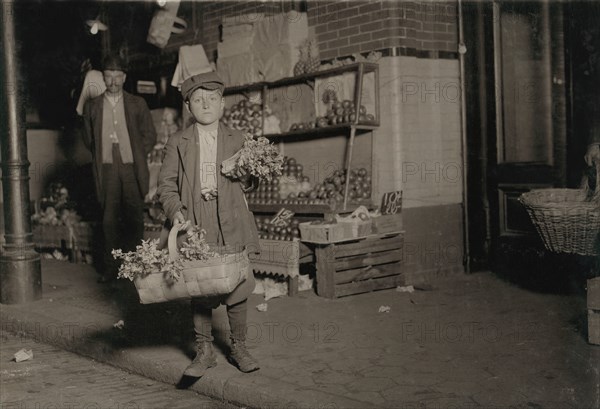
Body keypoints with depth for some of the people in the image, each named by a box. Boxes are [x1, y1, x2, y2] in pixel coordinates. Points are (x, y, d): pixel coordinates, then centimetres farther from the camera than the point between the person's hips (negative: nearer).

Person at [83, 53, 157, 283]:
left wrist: (136, 156, 4)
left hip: (132, 169, 0)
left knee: (134, 219, 0)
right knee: (108, 219, 0)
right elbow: (88, 138, 16)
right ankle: (110, 268, 5)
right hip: (106, 169, 1)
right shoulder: (92, 106, 10)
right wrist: (100, 156, 8)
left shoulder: (137, 104, 7)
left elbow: (149, 135, 10)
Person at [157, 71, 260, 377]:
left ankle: (238, 348, 18)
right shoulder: (178, 143, 8)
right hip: (195, 224, 0)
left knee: (237, 286, 2)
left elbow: (250, 184, 17)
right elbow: (167, 183, 5)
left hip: (232, 225, 1)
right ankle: (204, 351, 15)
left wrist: (245, 177, -6)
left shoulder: (237, 140, 11)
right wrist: (175, 210, -11)